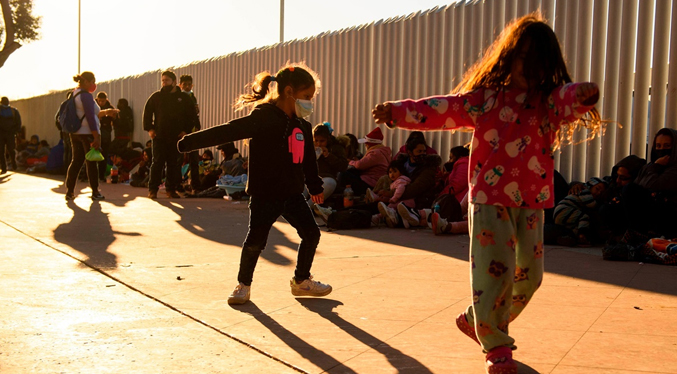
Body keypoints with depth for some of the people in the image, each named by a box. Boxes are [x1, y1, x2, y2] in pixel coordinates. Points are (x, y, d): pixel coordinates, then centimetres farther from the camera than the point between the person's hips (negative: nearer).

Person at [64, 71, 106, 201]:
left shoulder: (74, 94, 13)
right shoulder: (86, 95, -14)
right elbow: (90, 117, -19)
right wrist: (96, 137, -20)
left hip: (75, 133, 8)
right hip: (87, 133, -8)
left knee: (76, 161, 10)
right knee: (91, 163, 0)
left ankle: (69, 192, 8)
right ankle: (95, 192, 6)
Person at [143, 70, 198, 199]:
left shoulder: (183, 98, 7)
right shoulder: (156, 96, 7)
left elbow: (193, 116, 12)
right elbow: (147, 112, 12)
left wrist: (186, 130, 2)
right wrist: (149, 129, 1)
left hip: (176, 137, 1)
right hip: (159, 136, -1)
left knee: (174, 164, 3)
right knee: (157, 163, -3)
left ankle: (171, 189, 12)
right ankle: (152, 189, 1)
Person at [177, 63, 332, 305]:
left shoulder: (302, 125, 8)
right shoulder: (262, 118, -16)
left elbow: (308, 160, 20)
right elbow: (227, 132, -23)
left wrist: (315, 186, 28)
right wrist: (190, 142, -29)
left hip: (292, 194, 7)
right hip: (264, 194, -7)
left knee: (311, 233, 7)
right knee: (256, 240, -2)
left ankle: (301, 281, 25)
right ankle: (243, 285, 20)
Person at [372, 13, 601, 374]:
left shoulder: (549, 101, 4)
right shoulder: (485, 97, 1)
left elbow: (569, 97, -18)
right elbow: (441, 108, -5)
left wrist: (584, 93, -42)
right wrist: (399, 111, -19)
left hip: (532, 200, 4)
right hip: (490, 197, -4)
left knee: (529, 273, 10)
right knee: (494, 271, -9)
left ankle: (476, 320, 32)